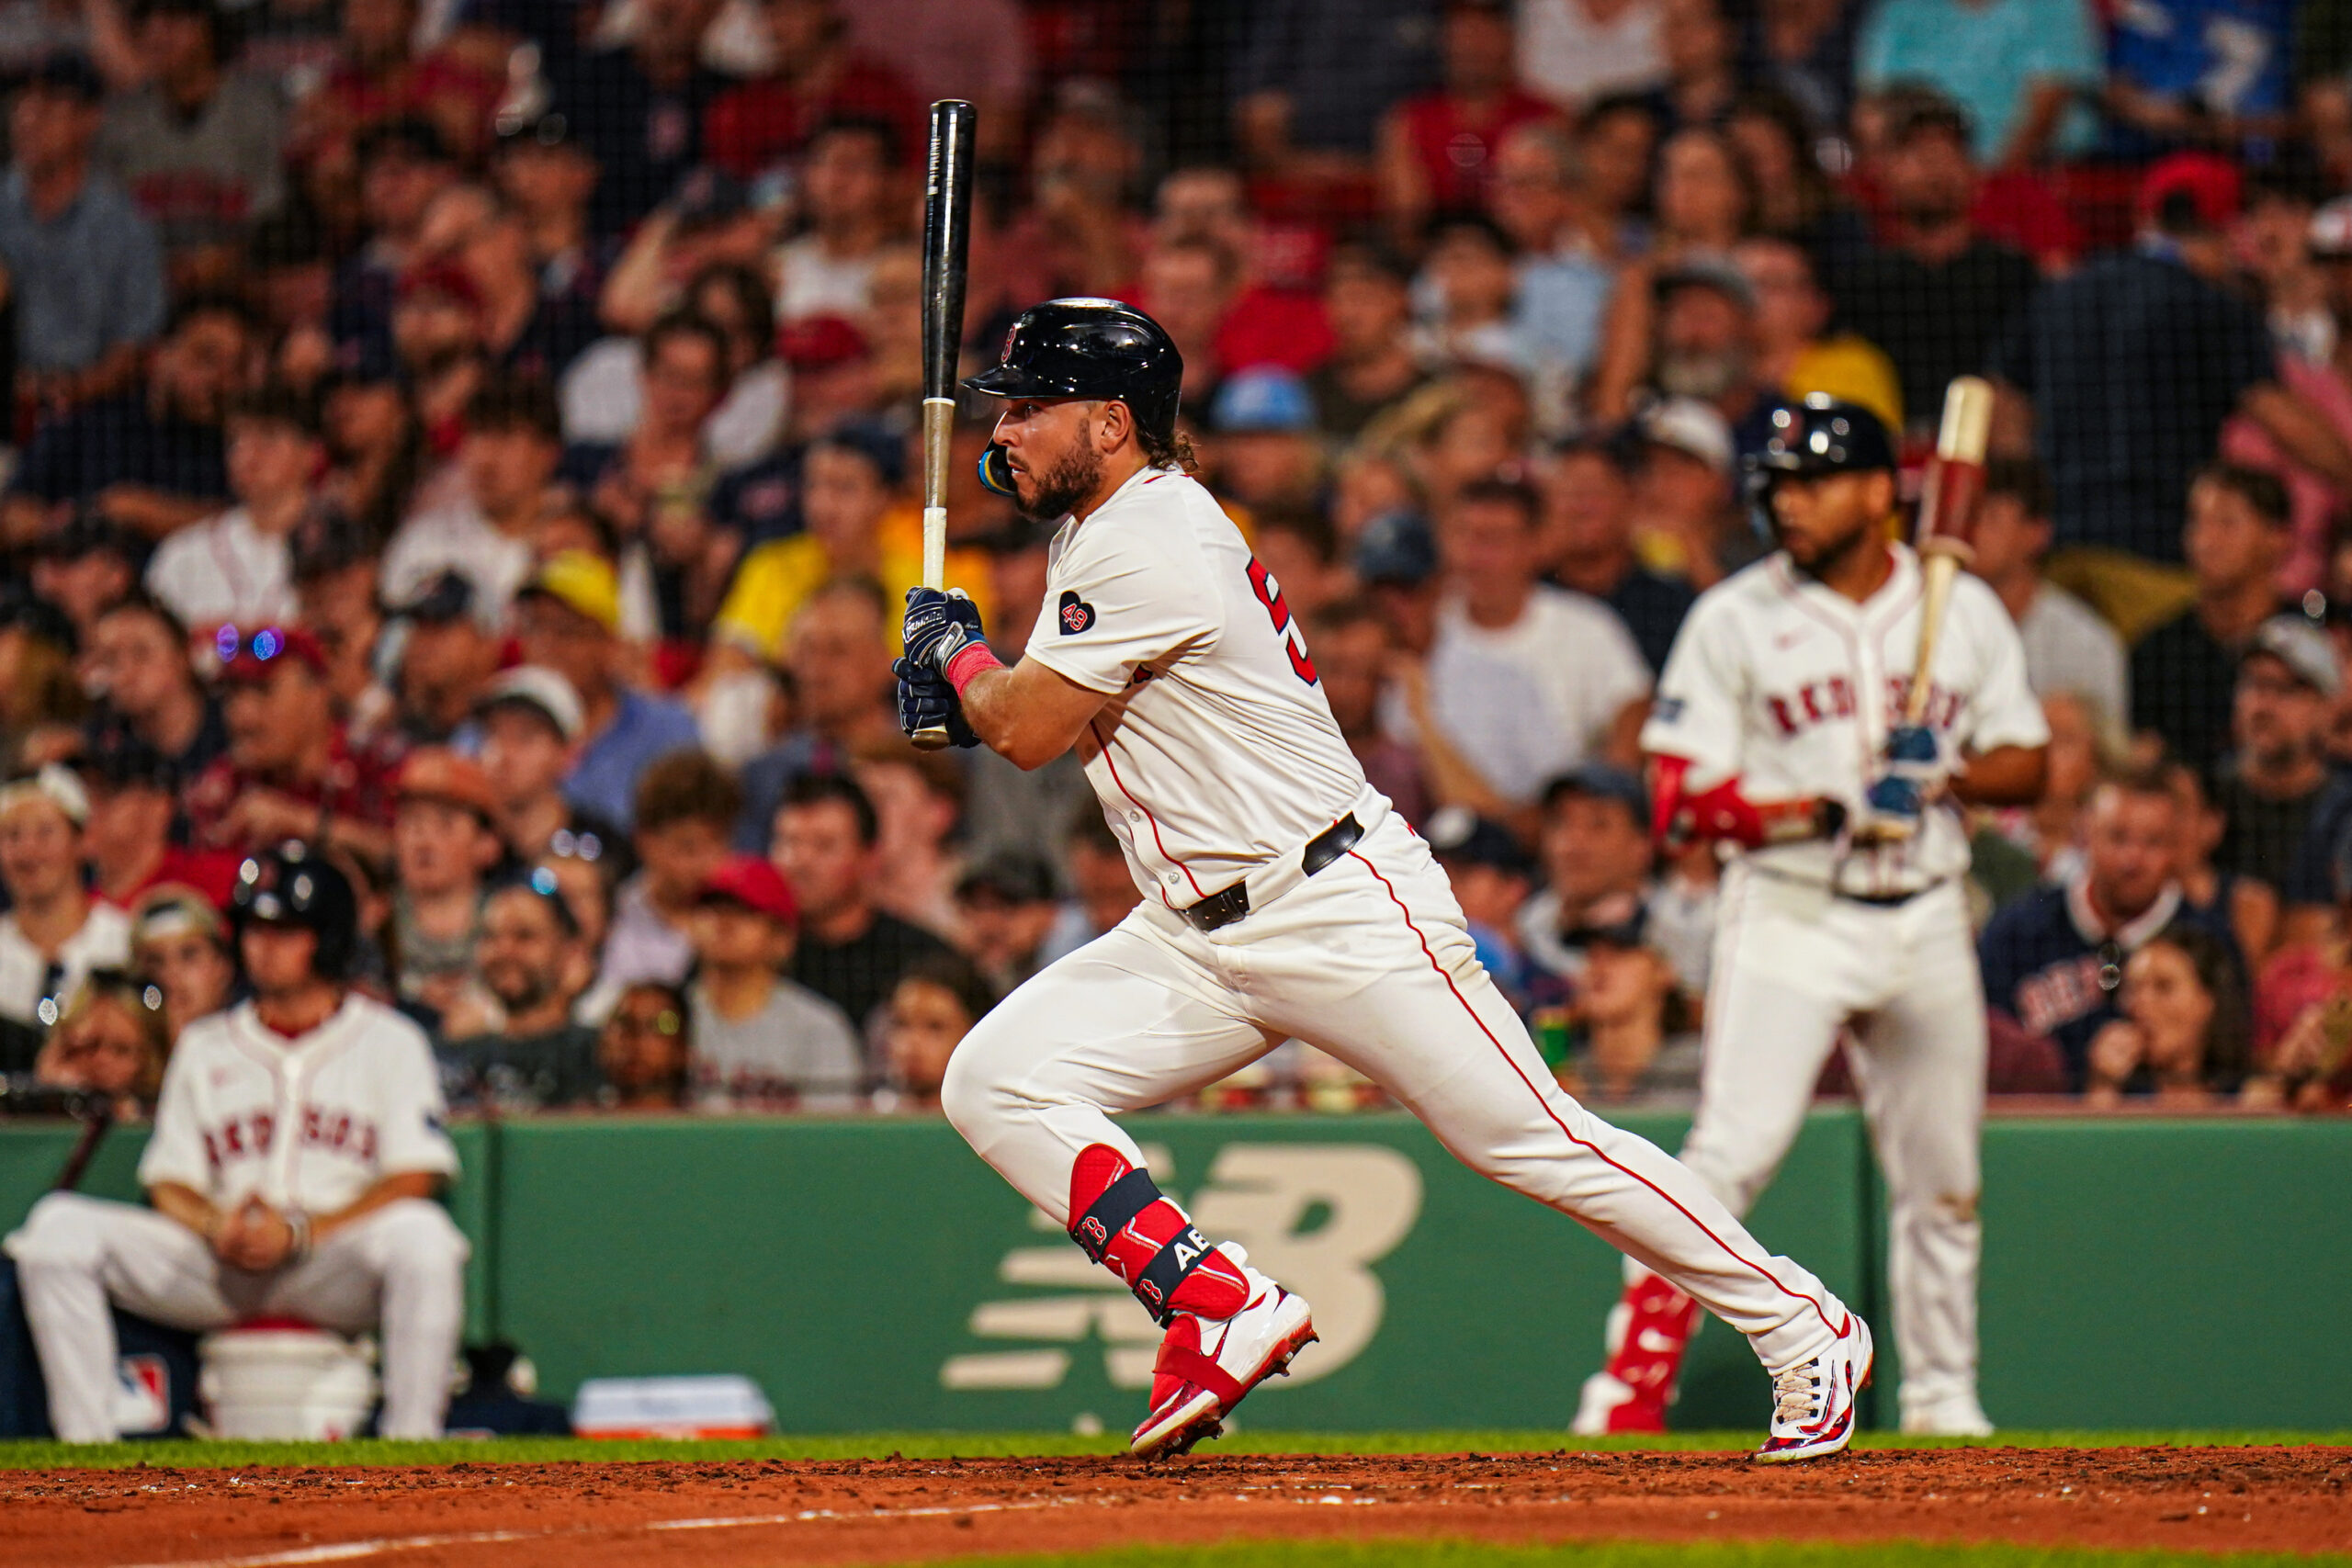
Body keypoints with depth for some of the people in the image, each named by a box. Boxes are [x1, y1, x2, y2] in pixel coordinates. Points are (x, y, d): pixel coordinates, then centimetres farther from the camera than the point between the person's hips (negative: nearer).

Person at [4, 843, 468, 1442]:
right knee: (59, 1225, -17)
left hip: (336, 1269, -3)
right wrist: (216, 1226, -11)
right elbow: (169, 1181, 13)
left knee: (419, 1233, -37)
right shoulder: (205, 1045, 20)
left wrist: (300, 1232, -17)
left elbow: (414, 1178, -3)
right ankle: (84, 1446, -21)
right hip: (218, 1270, 3)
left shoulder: (389, 1041, 9)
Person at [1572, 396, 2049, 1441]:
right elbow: (1683, 797, -7)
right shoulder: (1736, 619, -2)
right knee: (1733, 1151, -16)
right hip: (1788, 918, -4)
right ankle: (1629, 1386, -16)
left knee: (1942, 1177, 10)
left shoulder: (1965, 610, 7)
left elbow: (2027, 763, 10)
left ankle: (1941, 1400, 26)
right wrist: (1837, 811, -19)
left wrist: (1946, 776, -13)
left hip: (1927, 922, 4)